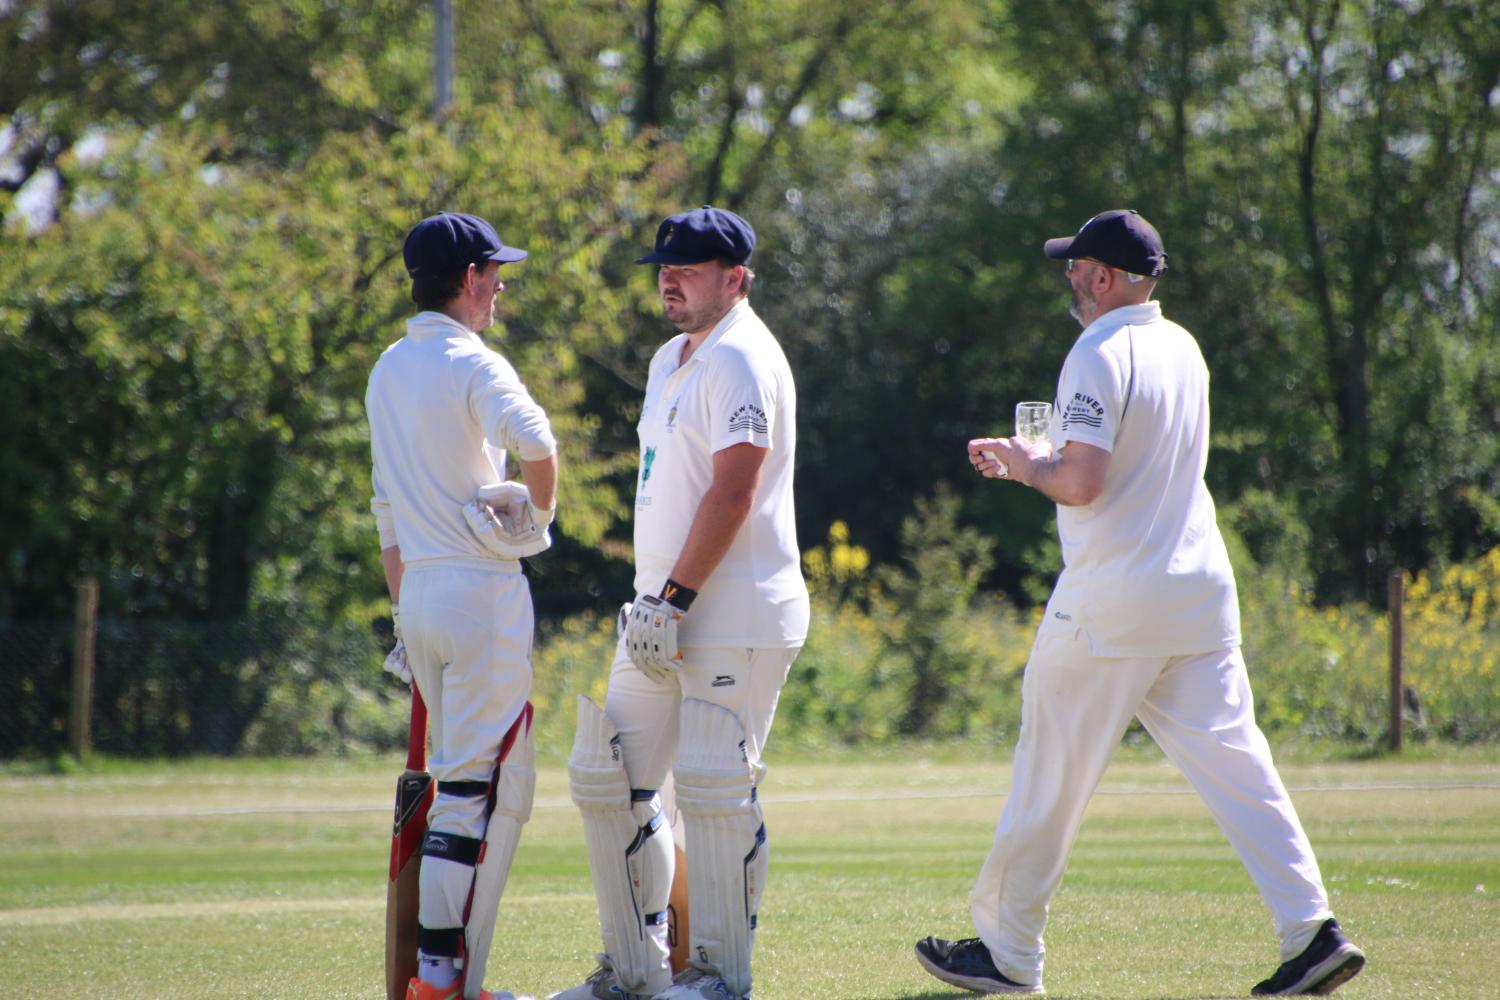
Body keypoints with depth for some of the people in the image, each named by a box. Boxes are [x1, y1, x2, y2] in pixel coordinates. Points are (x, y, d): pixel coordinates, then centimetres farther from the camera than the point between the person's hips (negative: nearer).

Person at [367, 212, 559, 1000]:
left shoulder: (387, 371, 15)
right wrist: (542, 511, -10)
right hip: (482, 589, -8)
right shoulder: (472, 365, -11)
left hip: (418, 592, 8)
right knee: (483, 785, -6)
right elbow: (534, 441, -30)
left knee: (460, 780, 14)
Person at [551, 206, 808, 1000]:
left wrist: (676, 599, -19)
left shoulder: (741, 360, -11)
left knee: (714, 786, -9)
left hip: (736, 615, -10)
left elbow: (733, 495, -18)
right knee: (604, 777, 9)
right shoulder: (670, 360, 19)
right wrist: (650, 599, 14)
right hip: (667, 610, 10)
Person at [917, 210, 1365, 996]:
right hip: (1199, 590, 7)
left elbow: (1083, 482, -21)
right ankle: (1310, 928, -7)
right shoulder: (1182, 348, 13)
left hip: (1110, 604, -7)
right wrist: (1034, 456, 22)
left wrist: (1027, 466, -2)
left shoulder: (1099, 357, -13)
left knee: (1050, 773, 3)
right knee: (1233, 762, 3)